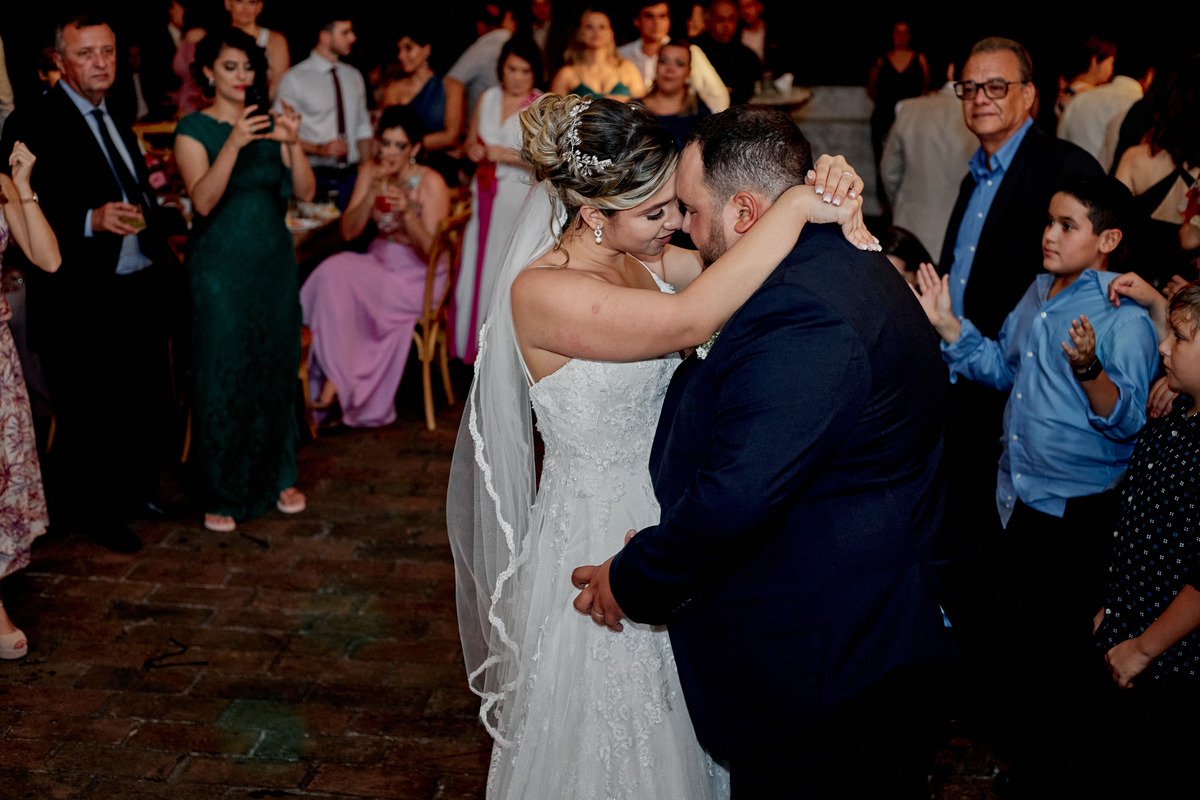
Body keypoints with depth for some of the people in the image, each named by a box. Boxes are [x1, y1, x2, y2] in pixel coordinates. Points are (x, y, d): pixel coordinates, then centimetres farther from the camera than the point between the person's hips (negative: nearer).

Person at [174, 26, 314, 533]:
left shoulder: (268, 123, 7)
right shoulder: (193, 130, -6)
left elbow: (306, 192, -2)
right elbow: (203, 200, -20)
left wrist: (293, 143, -19)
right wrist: (235, 144, -31)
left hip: (274, 262, 4)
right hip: (219, 267, -4)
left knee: (276, 369, 9)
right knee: (221, 376, -1)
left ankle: (277, 477, 24)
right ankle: (222, 494, 9)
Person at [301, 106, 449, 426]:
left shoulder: (431, 183, -13)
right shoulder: (370, 172, 2)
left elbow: (430, 253, -17)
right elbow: (348, 232, -5)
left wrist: (407, 212, -31)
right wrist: (373, 193, -18)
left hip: (418, 279, -5)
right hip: (379, 264, 5)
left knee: (337, 276, -27)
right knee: (333, 271, -26)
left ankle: (338, 380, -18)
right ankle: (336, 374, -20)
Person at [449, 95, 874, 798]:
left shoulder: (637, 255, 0)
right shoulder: (541, 291, -26)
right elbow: (690, 321, -39)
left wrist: (838, 207, -19)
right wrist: (796, 209, -35)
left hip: (663, 518, 8)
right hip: (598, 538, -8)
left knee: (680, 729, 24)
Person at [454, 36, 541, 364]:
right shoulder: (489, 98, 10)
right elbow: (471, 140, 22)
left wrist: (508, 155, -17)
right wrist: (474, 150, 0)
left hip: (520, 198, -5)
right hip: (485, 195, 5)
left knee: (507, 270, -3)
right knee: (477, 267, 7)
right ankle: (472, 342, 18)